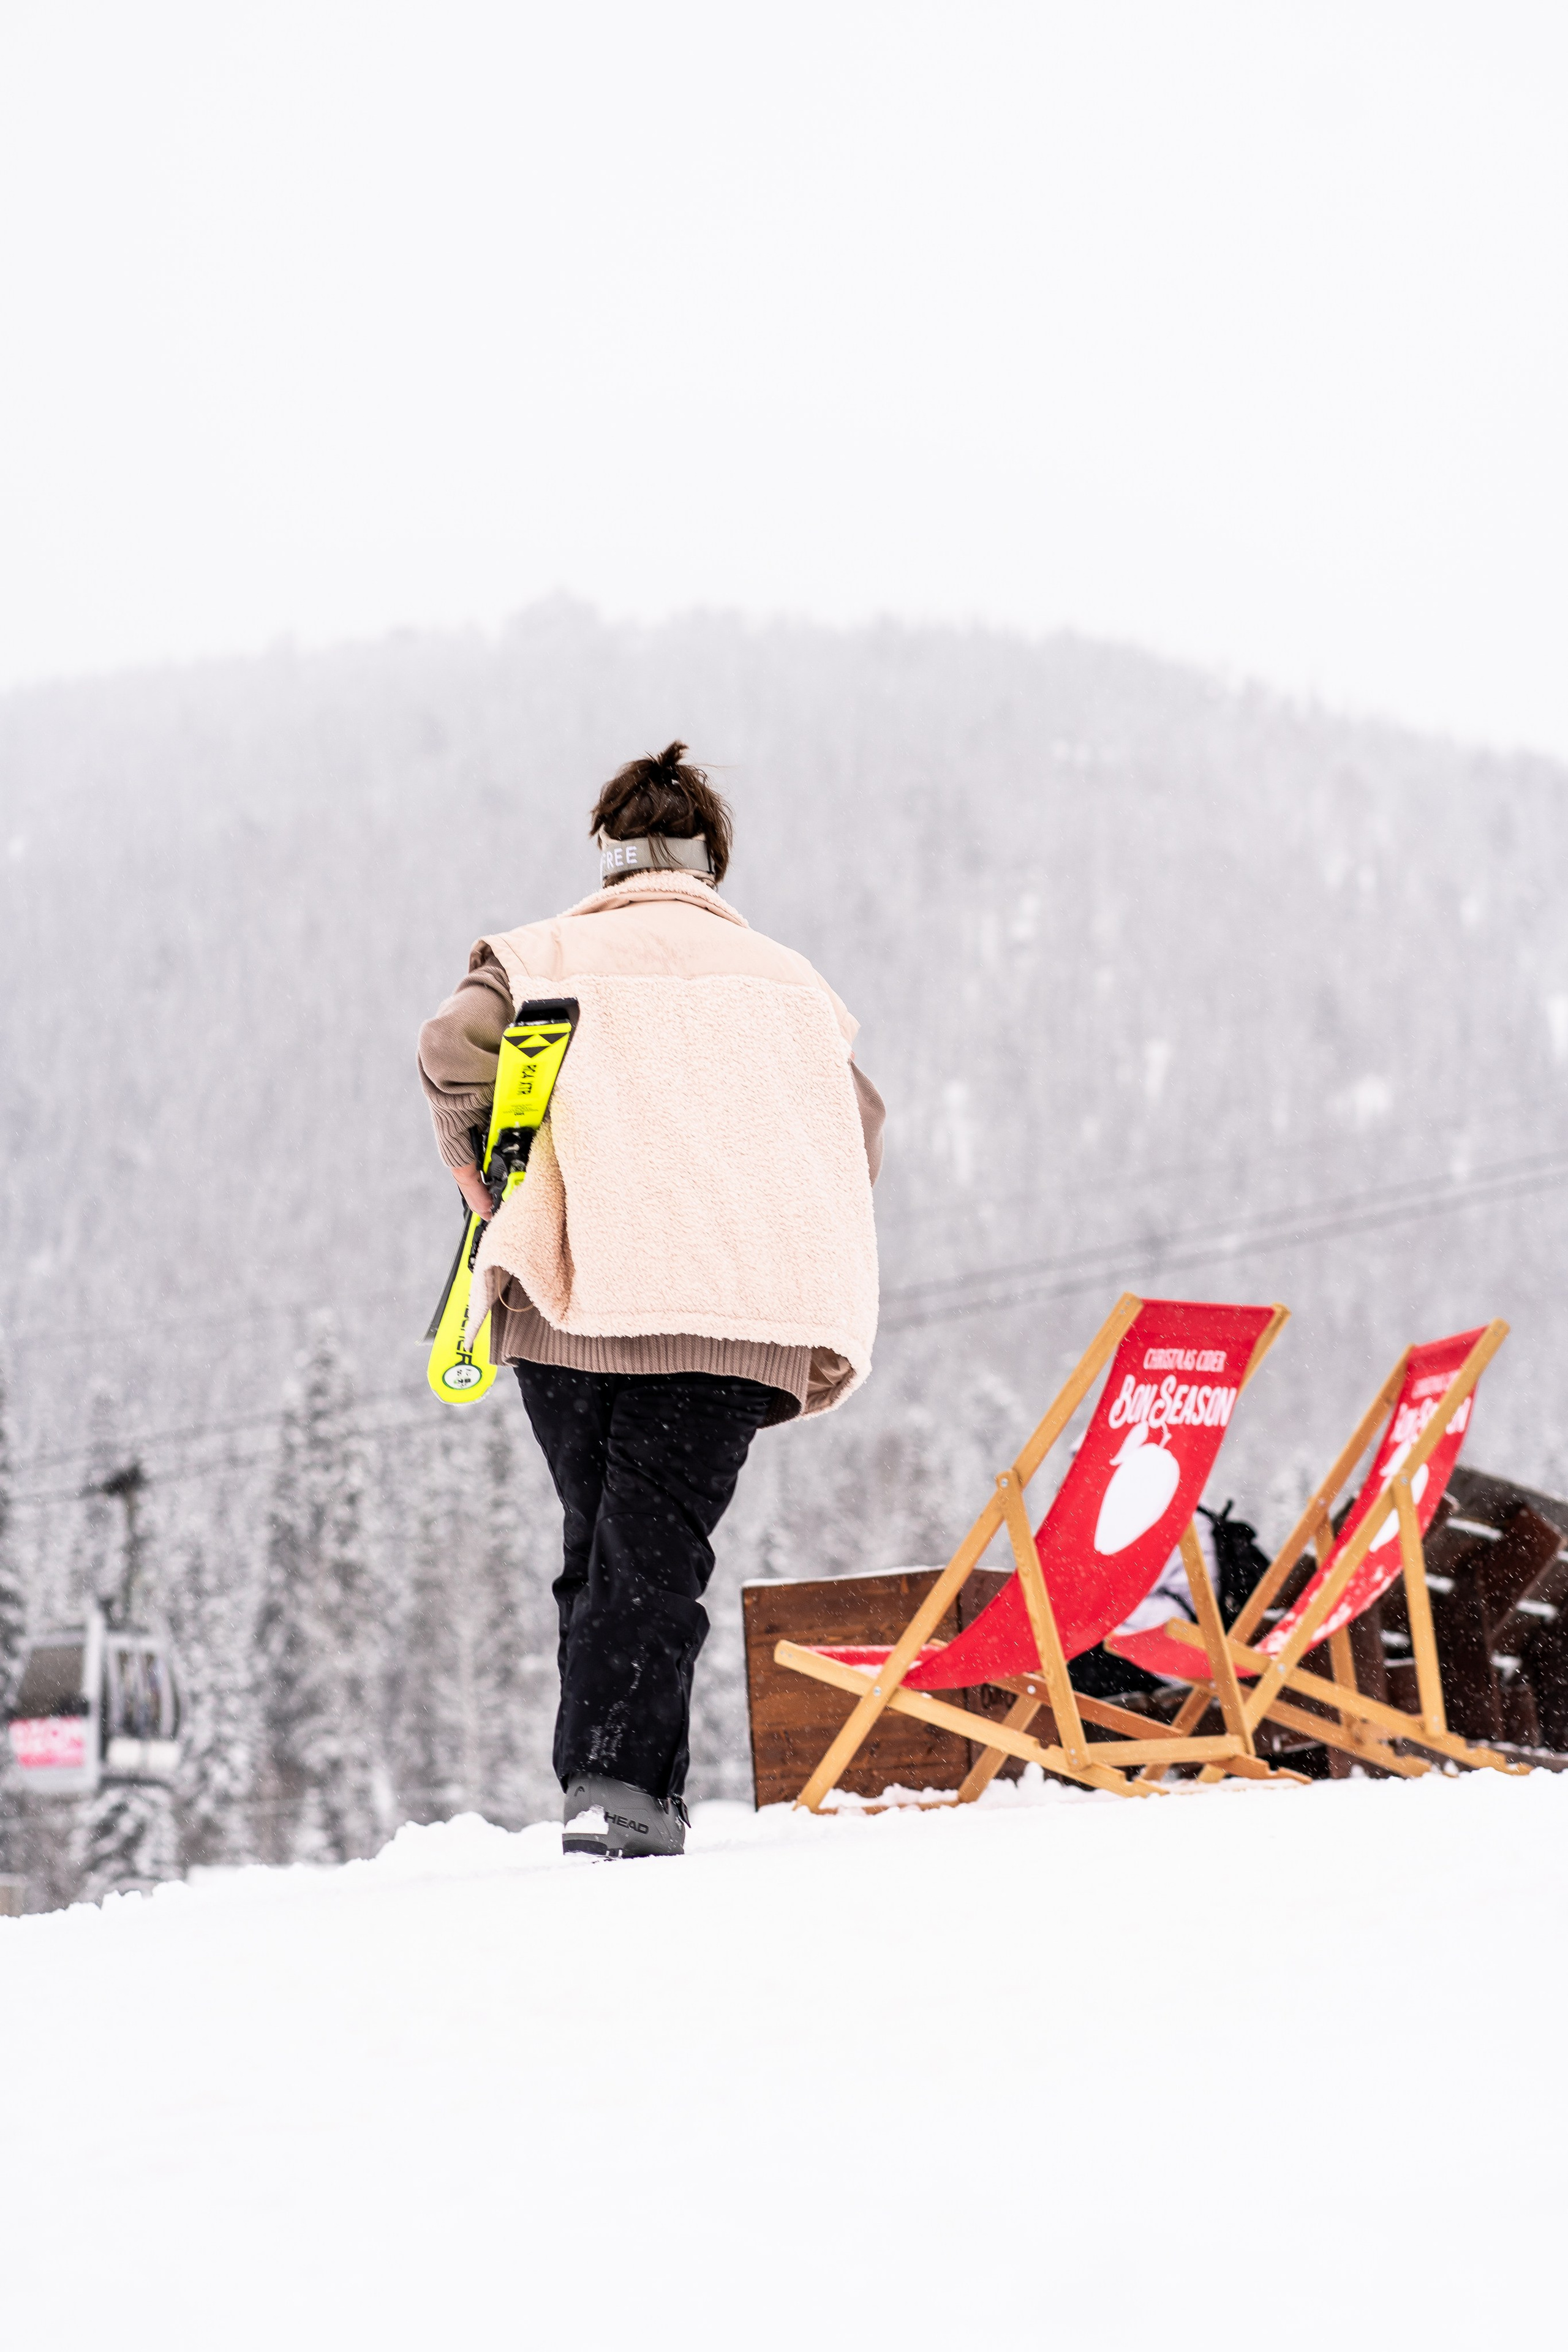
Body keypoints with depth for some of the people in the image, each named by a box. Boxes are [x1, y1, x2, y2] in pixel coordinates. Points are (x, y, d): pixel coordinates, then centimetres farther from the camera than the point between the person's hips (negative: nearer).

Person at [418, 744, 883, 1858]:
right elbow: (857, 1130, 14)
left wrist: (500, 1200, 9)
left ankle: (614, 1786, 8)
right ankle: (619, 1781, -21)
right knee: (656, 1547, -5)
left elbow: (456, 1051, -4)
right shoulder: (783, 975, 20)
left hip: (573, 1292, 0)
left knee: (601, 1545, 12)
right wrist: (818, 1324, 21)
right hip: (730, 1306, 0)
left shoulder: (543, 956, 15)